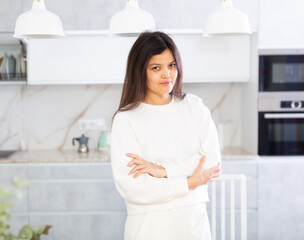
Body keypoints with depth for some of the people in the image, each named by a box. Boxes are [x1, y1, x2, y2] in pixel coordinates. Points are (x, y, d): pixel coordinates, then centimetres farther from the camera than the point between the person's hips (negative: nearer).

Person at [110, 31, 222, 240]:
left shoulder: (194, 106, 3)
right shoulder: (125, 119, -8)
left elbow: (213, 161, -6)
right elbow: (130, 187, -16)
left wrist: (162, 170, -16)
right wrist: (190, 181, -11)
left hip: (195, 222, 3)